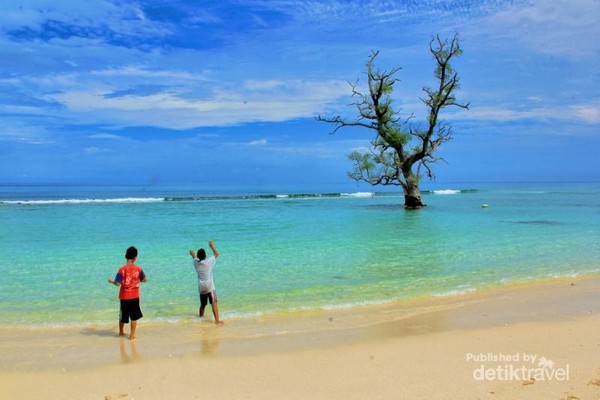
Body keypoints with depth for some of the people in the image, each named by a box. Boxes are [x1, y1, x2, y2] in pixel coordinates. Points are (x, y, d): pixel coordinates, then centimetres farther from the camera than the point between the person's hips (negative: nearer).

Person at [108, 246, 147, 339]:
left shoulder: (122, 269, -14)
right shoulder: (138, 269, -8)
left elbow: (118, 283, -17)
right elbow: (144, 280, 4)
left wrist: (111, 281, 2)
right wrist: (145, 280, 27)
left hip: (124, 297, 0)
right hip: (135, 296, 0)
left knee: (123, 316, 17)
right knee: (134, 316, 9)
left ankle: (121, 332, 35)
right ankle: (132, 334, 9)